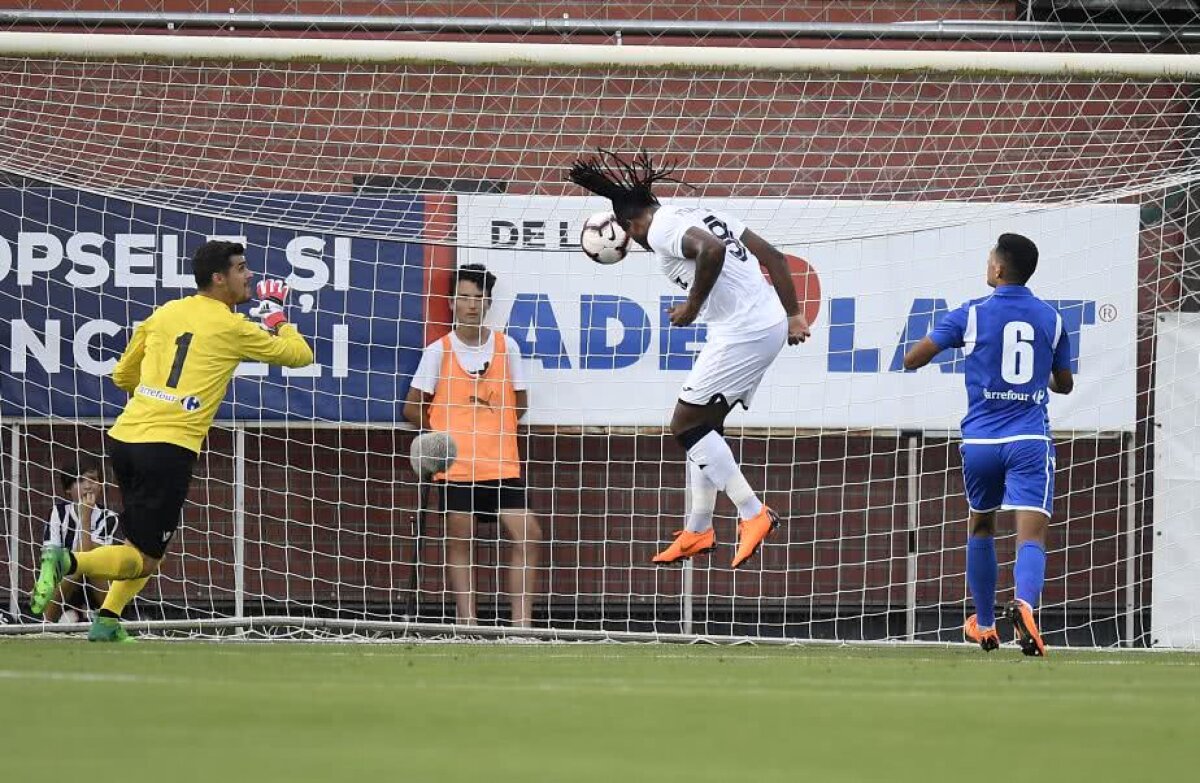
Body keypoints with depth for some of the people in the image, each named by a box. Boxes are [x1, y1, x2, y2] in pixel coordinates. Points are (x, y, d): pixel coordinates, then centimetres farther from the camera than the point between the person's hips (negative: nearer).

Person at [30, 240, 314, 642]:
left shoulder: (164, 314, 15)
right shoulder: (232, 327, -1)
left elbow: (123, 375, 26)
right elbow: (300, 355, 9)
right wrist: (277, 319, 26)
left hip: (124, 438, 7)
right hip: (170, 447, -7)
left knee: (142, 541, 25)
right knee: (145, 559, -2)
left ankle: (107, 622, 14)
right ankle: (68, 562, -25)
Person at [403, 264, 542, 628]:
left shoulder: (506, 346, 6)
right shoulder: (438, 351, 1)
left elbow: (519, 403, 14)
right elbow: (413, 408, 6)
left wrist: (488, 425, 5)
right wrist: (442, 432, 3)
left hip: (501, 462, 2)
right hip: (455, 462, -2)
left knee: (527, 534, -8)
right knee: (458, 540, 0)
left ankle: (522, 623, -5)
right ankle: (467, 625, 3)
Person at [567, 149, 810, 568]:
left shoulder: (661, 229, -6)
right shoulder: (700, 215, 21)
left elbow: (712, 250, -28)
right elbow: (773, 256, 19)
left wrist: (692, 306, -16)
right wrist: (792, 315, 18)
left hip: (742, 331, -9)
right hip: (772, 325, 9)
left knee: (687, 424, -2)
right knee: (704, 424, 18)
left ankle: (753, 514, -6)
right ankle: (698, 530, 25)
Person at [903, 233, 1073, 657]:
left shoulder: (971, 314, -2)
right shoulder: (1051, 319, 6)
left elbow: (912, 360, 1)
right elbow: (1064, 384, 19)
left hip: (981, 439, 0)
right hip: (1030, 441, 0)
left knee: (982, 527, 23)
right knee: (1031, 535, -10)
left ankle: (984, 626, 30)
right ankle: (1024, 603, -39)